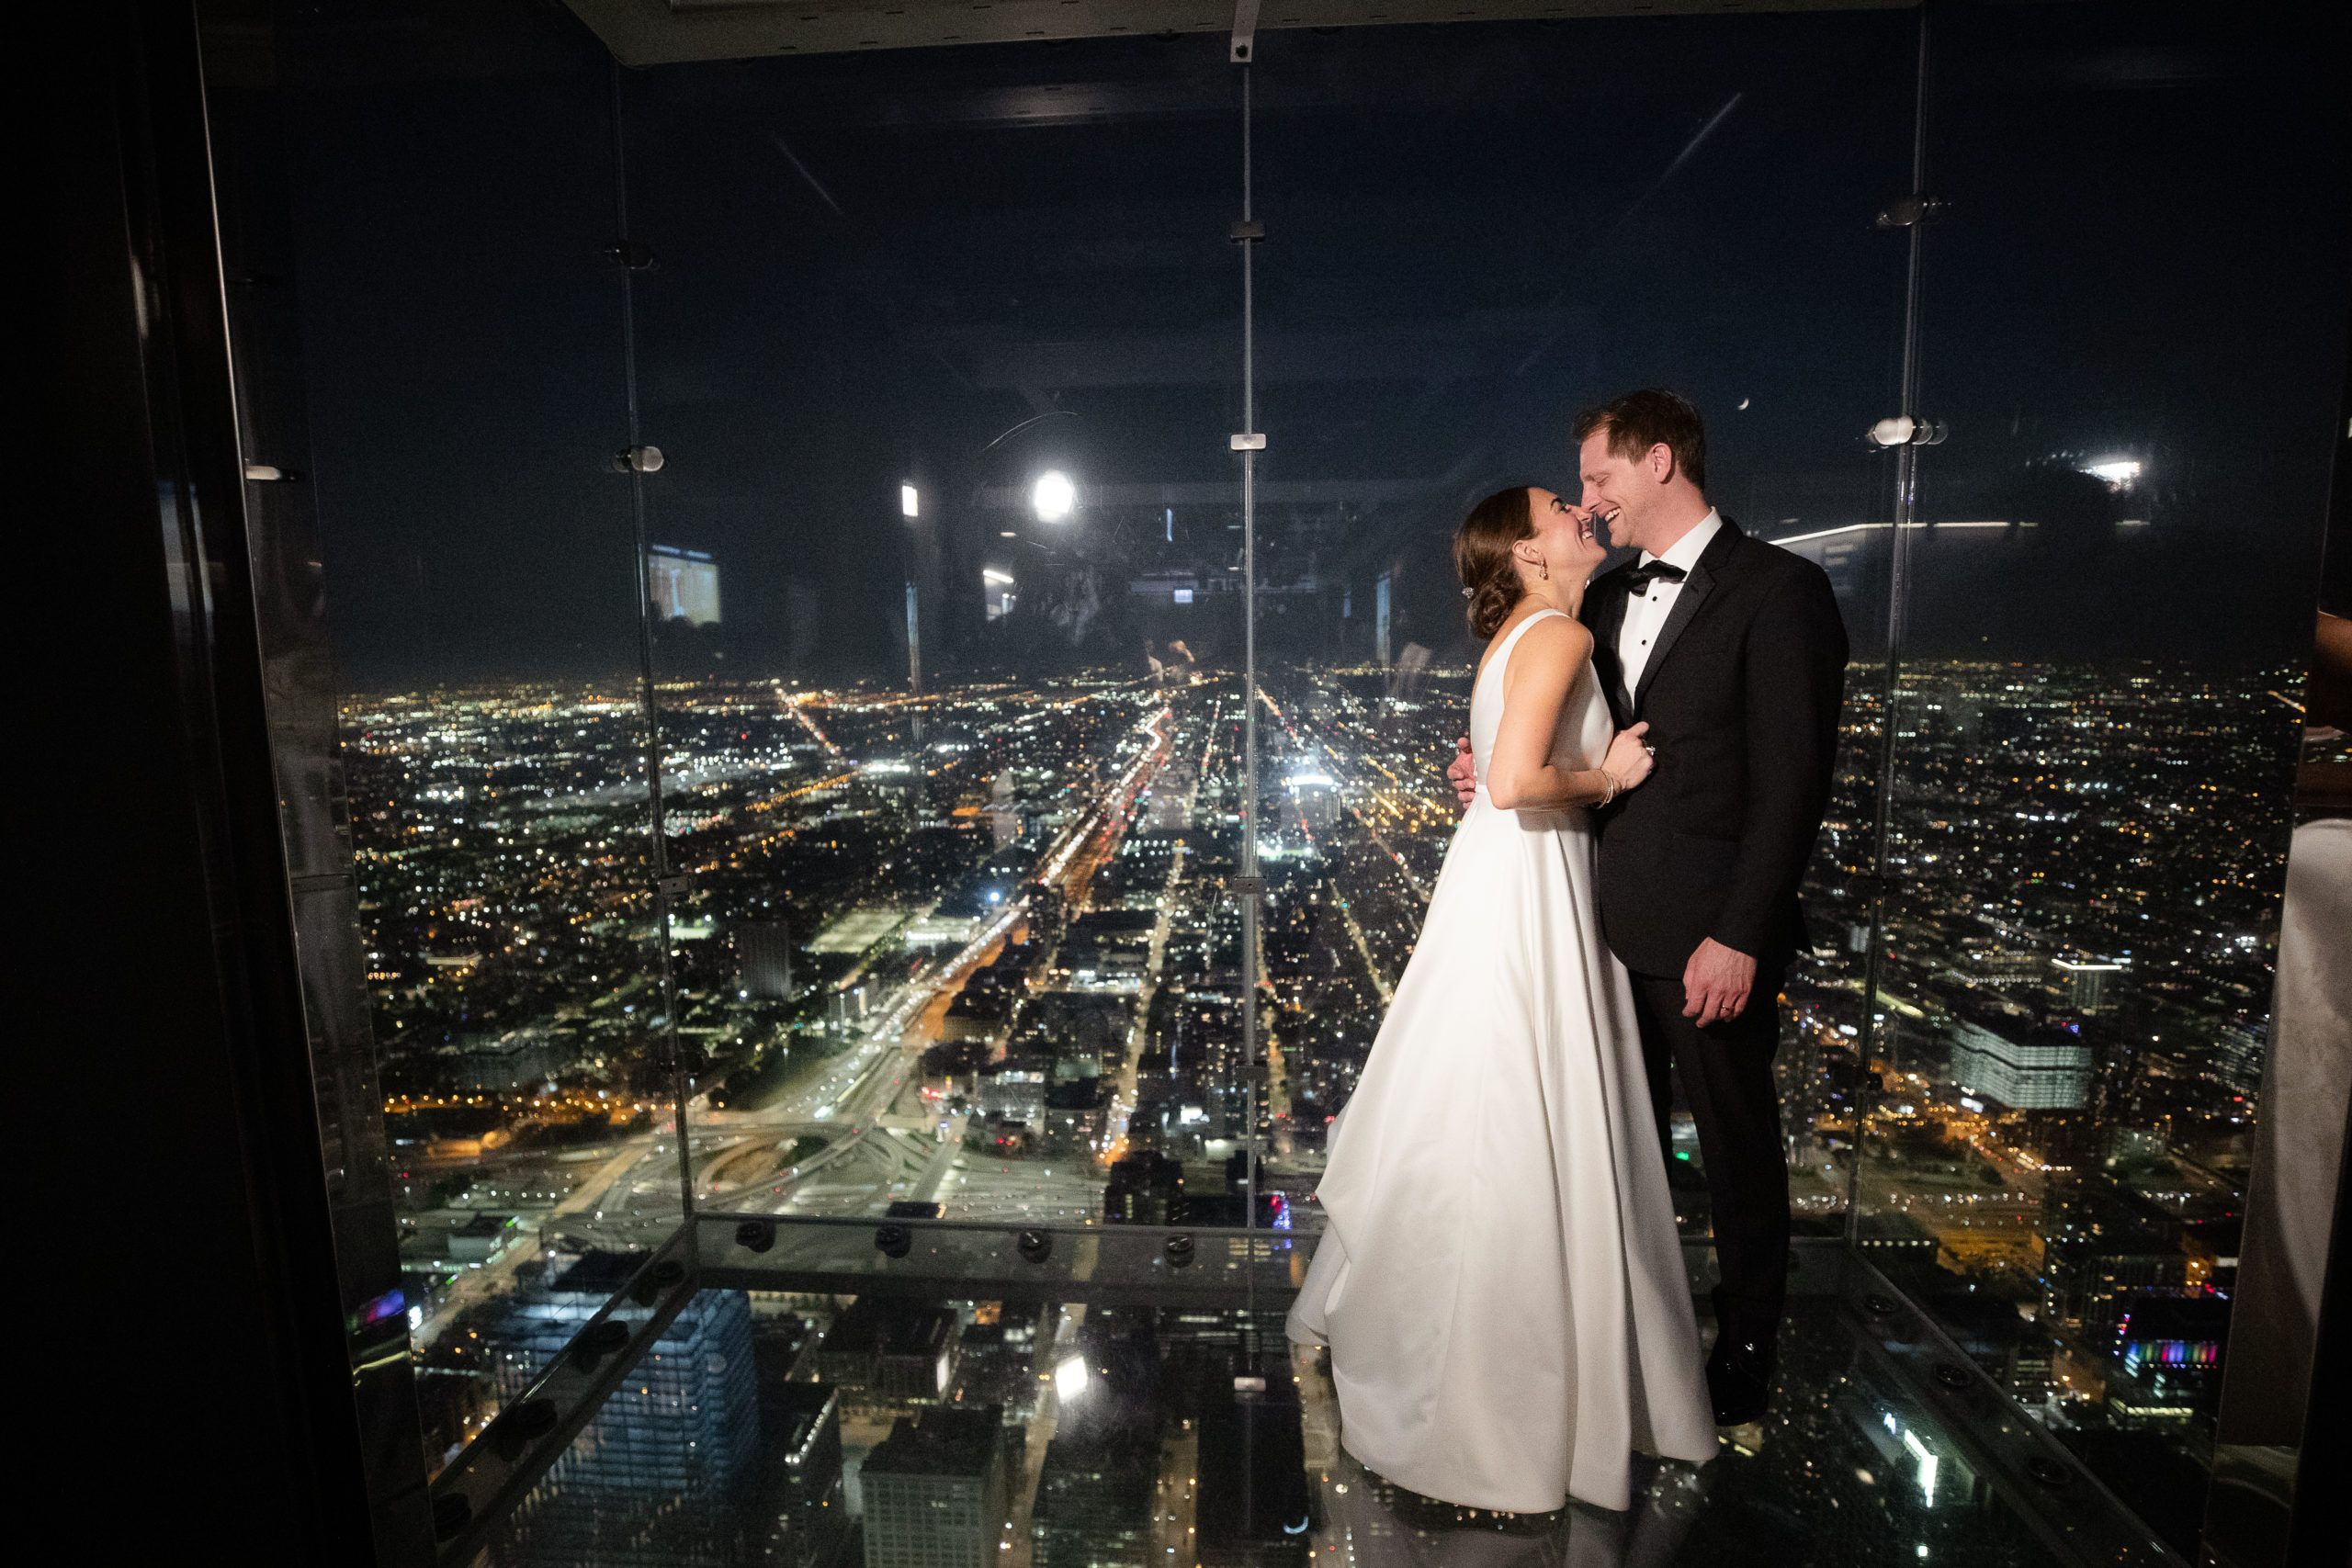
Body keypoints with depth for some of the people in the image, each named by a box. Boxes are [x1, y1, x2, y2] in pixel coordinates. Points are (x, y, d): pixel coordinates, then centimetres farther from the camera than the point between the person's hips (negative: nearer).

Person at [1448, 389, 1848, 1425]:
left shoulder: (1778, 589, -10)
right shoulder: (1610, 597, 12)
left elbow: (1791, 781, -15)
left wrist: (1738, 936, -18)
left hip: (1710, 937, -6)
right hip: (1612, 922, 7)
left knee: (1735, 1146, 12)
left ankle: (1745, 1357, 34)